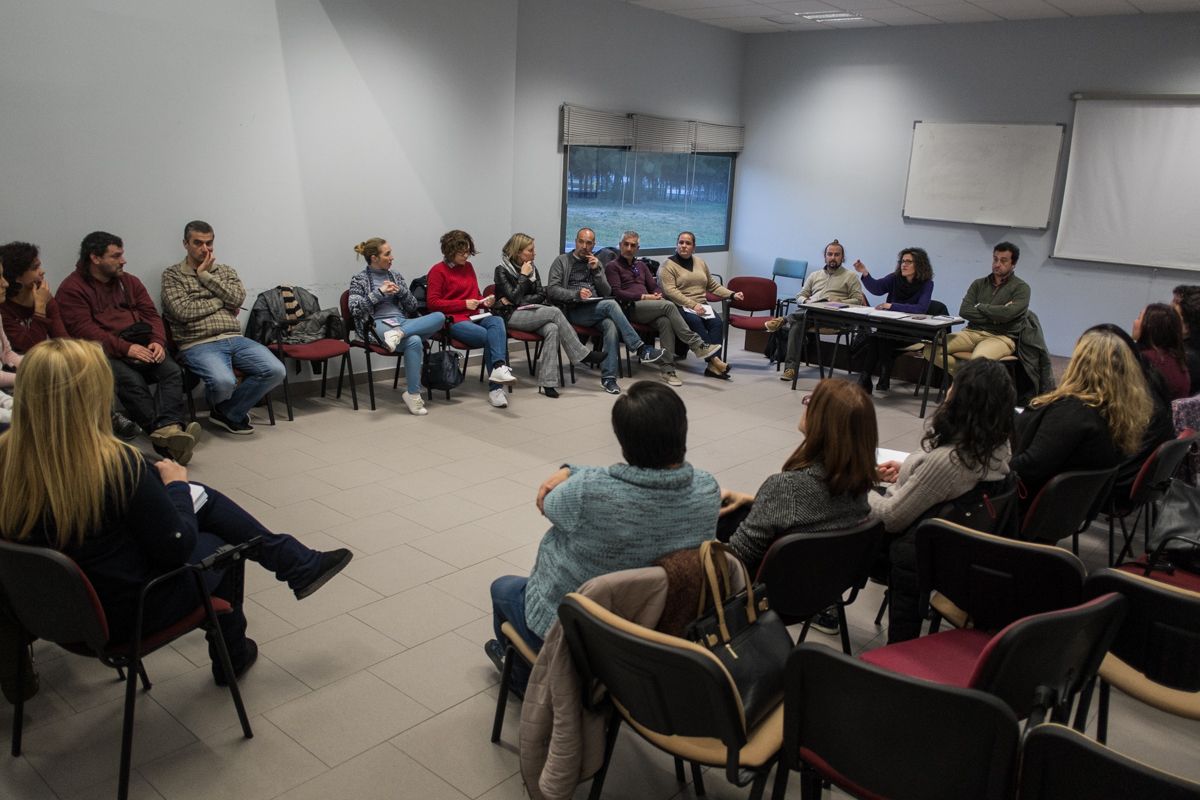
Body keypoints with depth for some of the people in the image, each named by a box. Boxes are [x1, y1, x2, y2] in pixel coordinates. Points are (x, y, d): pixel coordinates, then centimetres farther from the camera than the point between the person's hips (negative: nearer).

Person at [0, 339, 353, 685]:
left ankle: (298, 563, 25)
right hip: (123, 614, -6)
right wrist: (176, 483, -2)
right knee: (219, 545, 22)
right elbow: (177, 547, -19)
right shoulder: (114, 463, -30)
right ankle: (231, 658, 41)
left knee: (203, 500, 13)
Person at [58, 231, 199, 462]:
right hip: (104, 352, -4)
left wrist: (157, 341, -9)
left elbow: (151, 314, 13)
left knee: (172, 371, -26)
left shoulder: (130, 282, 21)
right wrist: (125, 347, -21)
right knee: (132, 381, -35)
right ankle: (171, 433, -43)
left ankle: (166, 429, -47)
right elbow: (84, 330, -10)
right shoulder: (71, 289, 3)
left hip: (141, 346, 5)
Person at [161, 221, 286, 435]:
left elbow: (238, 298, 0)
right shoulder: (172, 275, 8)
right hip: (198, 344, -4)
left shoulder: (226, 271, 21)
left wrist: (206, 275, 0)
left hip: (235, 339, 5)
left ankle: (227, 412, 0)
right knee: (224, 382, -34)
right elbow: (183, 311, -8)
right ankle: (234, 410, 7)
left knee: (275, 371, -20)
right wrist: (222, 302, 0)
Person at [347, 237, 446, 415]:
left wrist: (400, 290, -2)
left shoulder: (395, 276, 20)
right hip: (379, 325, -5)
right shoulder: (359, 279, 7)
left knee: (439, 316, -23)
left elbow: (413, 307, 16)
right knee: (414, 341, -37)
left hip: (403, 322, 5)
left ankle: (398, 333, -36)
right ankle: (413, 395, -33)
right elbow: (355, 309, -7)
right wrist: (380, 292, -10)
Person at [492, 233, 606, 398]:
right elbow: (515, 297, -16)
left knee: (552, 329, -31)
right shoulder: (502, 271, -5)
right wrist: (524, 276, -11)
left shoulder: (532, 268, 12)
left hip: (529, 312, 5)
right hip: (511, 316, -5)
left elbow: (541, 295, 4)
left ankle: (547, 382, -37)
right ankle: (582, 355, -21)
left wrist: (520, 301, -10)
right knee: (555, 312, -28)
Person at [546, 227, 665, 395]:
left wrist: (596, 270, 0)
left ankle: (608, 377, -35)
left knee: (611, 324, -32)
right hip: (574, 311, -4)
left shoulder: (596, 263, 23)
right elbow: (552, 290, -3)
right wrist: (577, 294, -18)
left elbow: (607, 292, 14)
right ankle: (640, 349, -31)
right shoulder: (562, 261, 10)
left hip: (597, 310, 4)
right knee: (610, 304, -31)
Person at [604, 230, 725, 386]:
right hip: (629, 307, -5)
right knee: (668, 306, -29)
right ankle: (698, 346, -29)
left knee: (665, 321, -31)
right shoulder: (612, 266, 8)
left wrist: (657, 294, -2)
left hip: (647, 307, 5)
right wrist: (643, 296, -13)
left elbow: (654, 287, 24)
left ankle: (667, 369, -35)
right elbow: (616, 293, -6)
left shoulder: (641, 265, 28)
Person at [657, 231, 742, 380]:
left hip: (702, 305, 5)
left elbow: (713, 285, 25)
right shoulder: (668, 266, 1)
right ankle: (714, 360, -34)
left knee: (717, 322, -25)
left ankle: (713, 366, -33)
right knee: (696, 322, -34)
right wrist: (692, 305, -21)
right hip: (680, 306, -5)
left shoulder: (700, 262, 21)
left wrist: (732, 295, 11)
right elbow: (670, 291, -13)